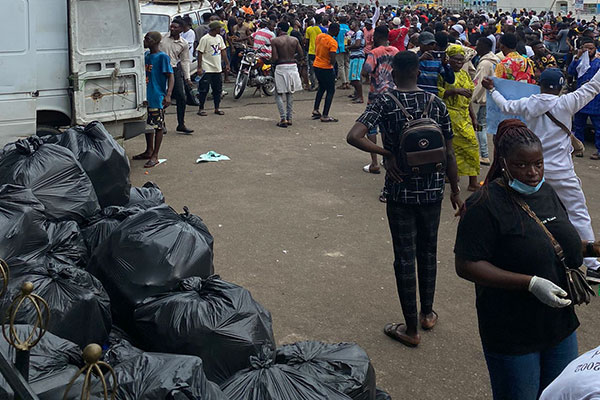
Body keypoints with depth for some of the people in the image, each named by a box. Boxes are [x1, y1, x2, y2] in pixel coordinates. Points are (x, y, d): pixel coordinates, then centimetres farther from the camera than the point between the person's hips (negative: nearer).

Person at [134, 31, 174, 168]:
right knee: (147, 124, 17)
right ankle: (149, 151, 32)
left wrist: (168, 94, -26)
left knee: (158, 126, 0)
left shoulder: (162, 57, -12)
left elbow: (170, 76, -15)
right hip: (146, 97, 8)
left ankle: (155, 156, 6)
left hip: (157, 98, -8)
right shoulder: (146, 55, 10)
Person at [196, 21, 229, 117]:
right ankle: (201, 108, 6)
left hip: (217, 68, 7)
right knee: (204, 90, -2)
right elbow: (200, 53, -12)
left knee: (218, 89, 10)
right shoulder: (205, 39, -12)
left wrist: (227, 63, 14)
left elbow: (223, 51, 17)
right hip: (207, 69, -7)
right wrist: (199, 67, -16)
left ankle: (217, 108, 20)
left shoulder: (219, 38, 9)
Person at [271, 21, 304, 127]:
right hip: (293, 67, 4)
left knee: (279, 94, 4)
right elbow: (301, 54, 4)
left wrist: (273, 63, 8)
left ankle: (283, 119, -7)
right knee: (290, 93, 15)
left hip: (281, 67, -4)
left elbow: (275, 58, -14)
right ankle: (289, 118, 16)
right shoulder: (295, 40, 2)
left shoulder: (275, 41, -8)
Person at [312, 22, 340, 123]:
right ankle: (325, 116, 1)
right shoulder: (333, 42, -20)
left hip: (316, 66, 8)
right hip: (326, 68, -8)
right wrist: (332, 63, -4)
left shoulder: (319, 36, 4)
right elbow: (332, 60, -24)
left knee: (321, 88, 26)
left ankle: (315, 110, 25)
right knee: (331, 91, 3)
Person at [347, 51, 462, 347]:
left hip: (400, 191, -3)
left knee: (405, 257, 6)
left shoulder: (384, 102, -10)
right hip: (432, 189, 3)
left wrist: (386, 153, -12)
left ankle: (411, 329, 15)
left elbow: (354, 137, -24)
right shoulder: (435, 103, -2)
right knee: (428, 251, 20)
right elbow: (448, 152, 1)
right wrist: (455, 190, 12)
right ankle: (427, 313, 35)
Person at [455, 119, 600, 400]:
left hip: (560, 324, 7)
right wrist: (531, 284, -27)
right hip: (512, 334, -7)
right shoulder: (485, 205, -18)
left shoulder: (547, 193, 6)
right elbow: (466, 266, -23)